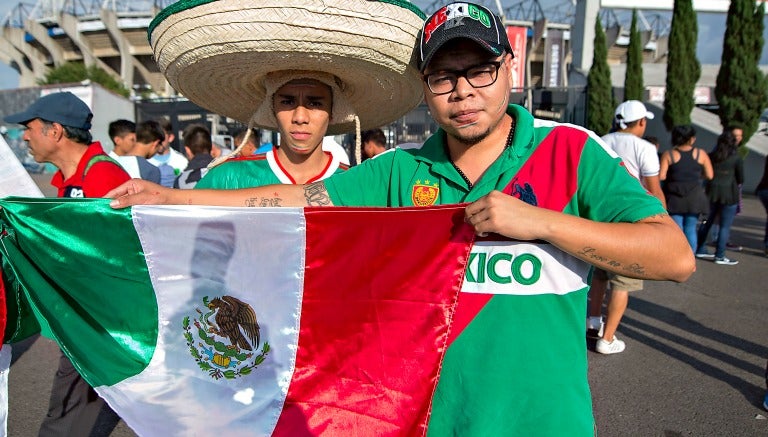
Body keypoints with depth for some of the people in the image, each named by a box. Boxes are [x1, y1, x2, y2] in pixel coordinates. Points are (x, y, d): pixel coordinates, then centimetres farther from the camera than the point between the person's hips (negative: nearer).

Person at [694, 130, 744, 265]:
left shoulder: (711, 156, 4)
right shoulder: (736, 158, -5)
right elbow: (741, 179, 0)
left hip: (712, 191, 5)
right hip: (729, 192, -4)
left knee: (707, 222, 15)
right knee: (725, 226, 1)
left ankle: (700, 250, 22)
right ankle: (720, 256, 2)